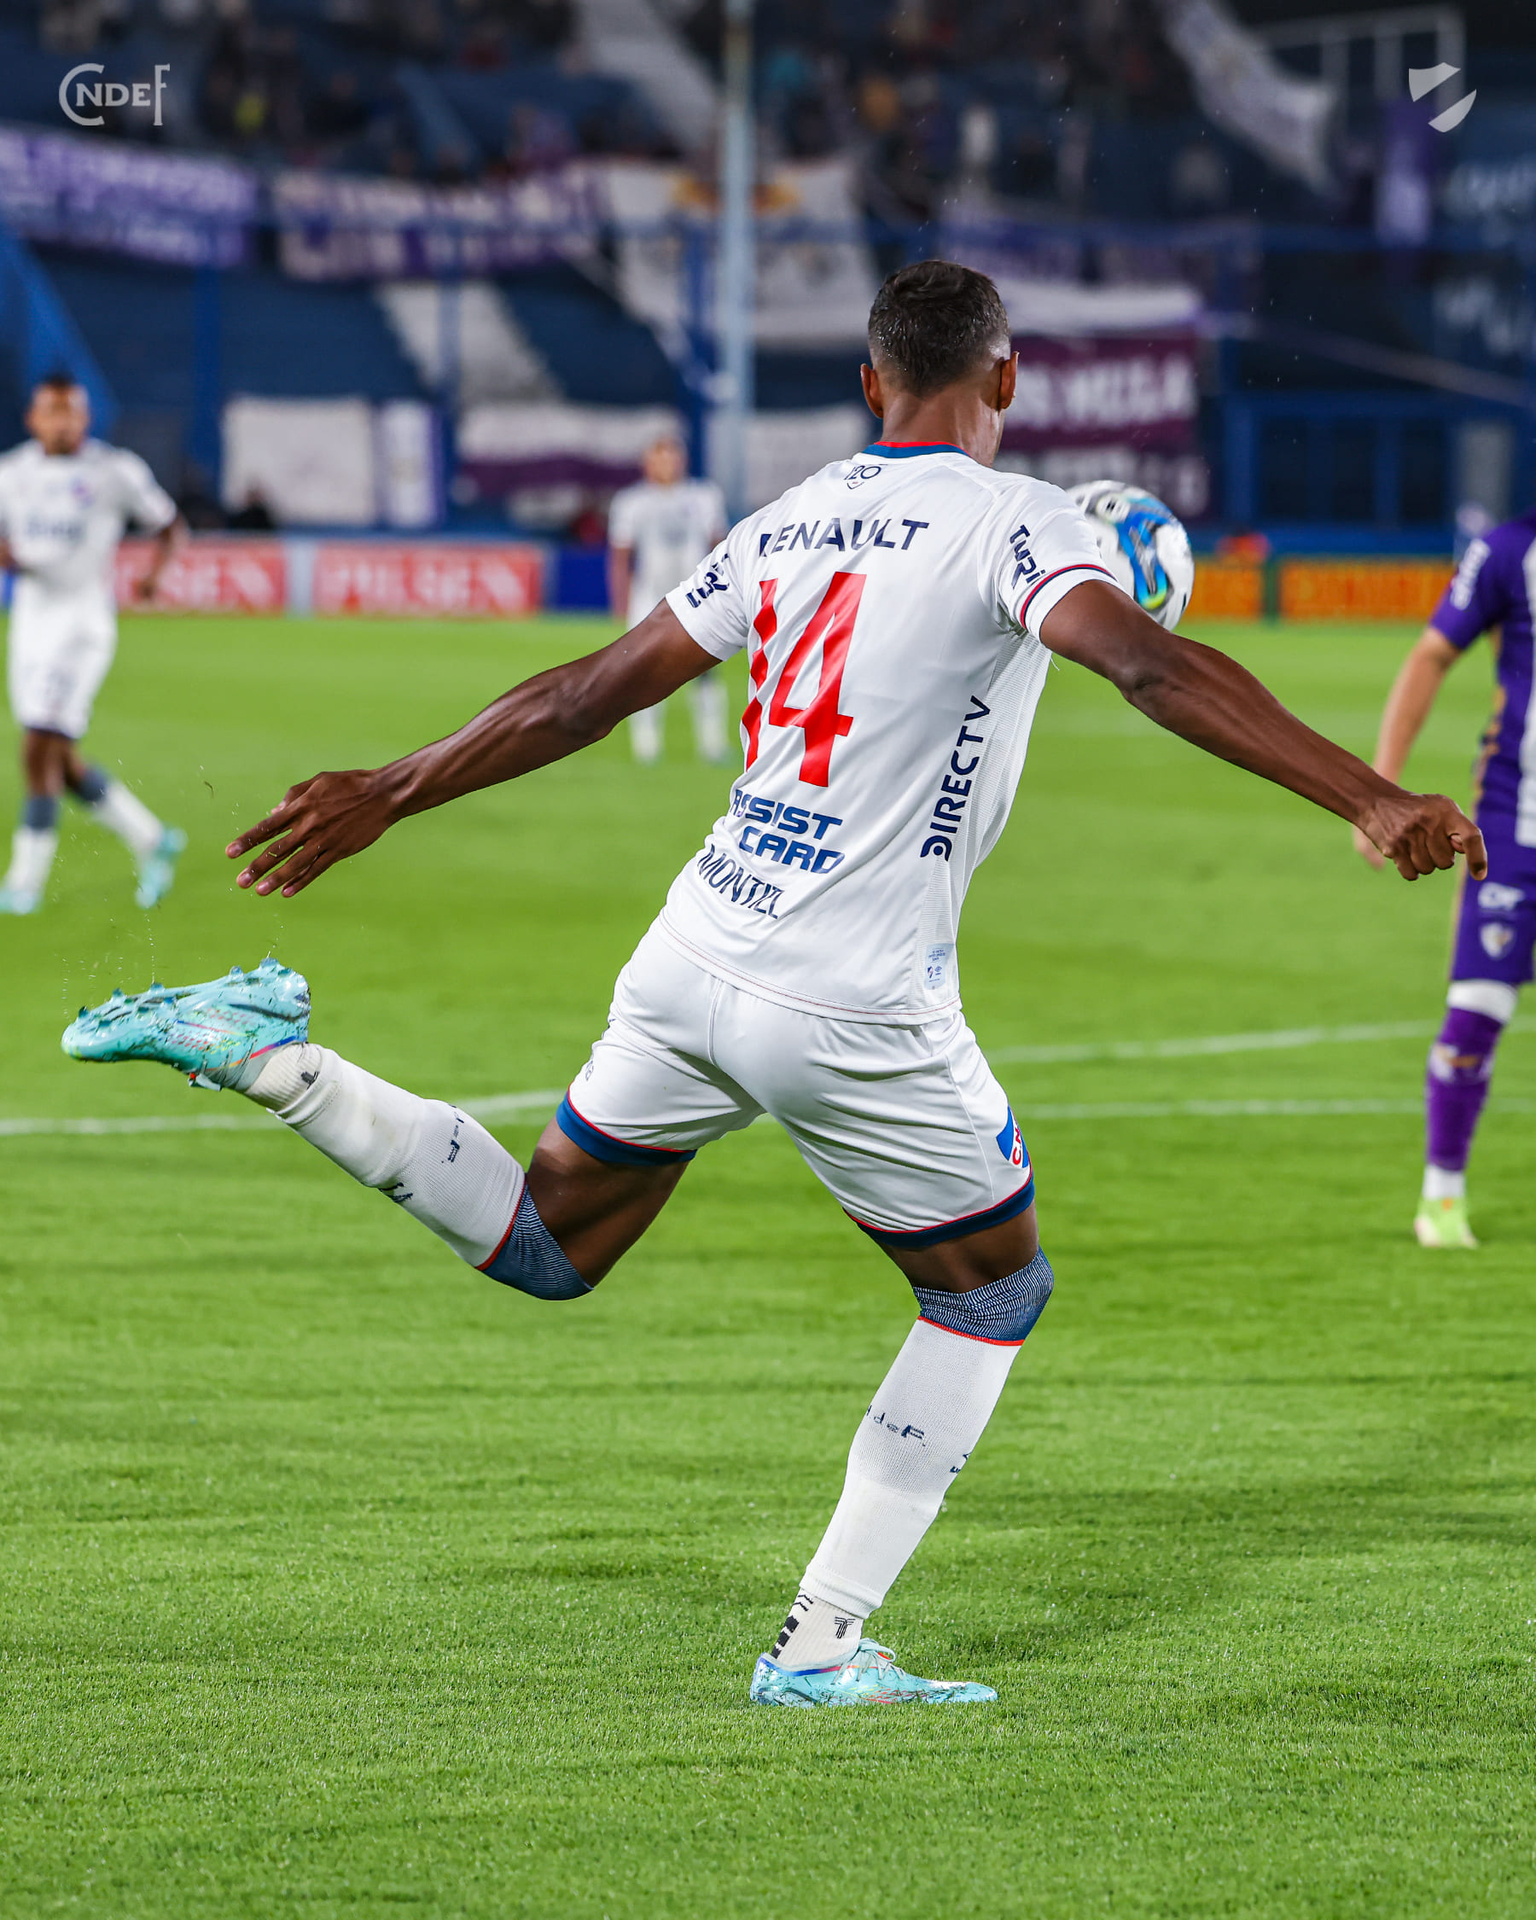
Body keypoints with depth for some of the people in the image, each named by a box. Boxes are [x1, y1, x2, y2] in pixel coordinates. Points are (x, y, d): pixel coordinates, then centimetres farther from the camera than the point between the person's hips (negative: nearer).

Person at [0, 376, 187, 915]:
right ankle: (151, 840, 26)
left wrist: (154, 572, -12)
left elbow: (166, 521, 6)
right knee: (61, 763, 9)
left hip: (83, 619, -6)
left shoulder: (115, 471, -6)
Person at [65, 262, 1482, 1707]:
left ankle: (264, 1058, 11)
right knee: (994, 1293, 15)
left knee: (545, 1247, 27)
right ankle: (821, 1646, 12)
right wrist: (1371, 799, -30)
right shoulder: (1005, 520, -8)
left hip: (691, 963, 6)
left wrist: (385, 796, 27)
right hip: (857, 1013, -6)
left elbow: (587, 693, 16)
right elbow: (1151, 666, -25)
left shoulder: (786, 525, 11)